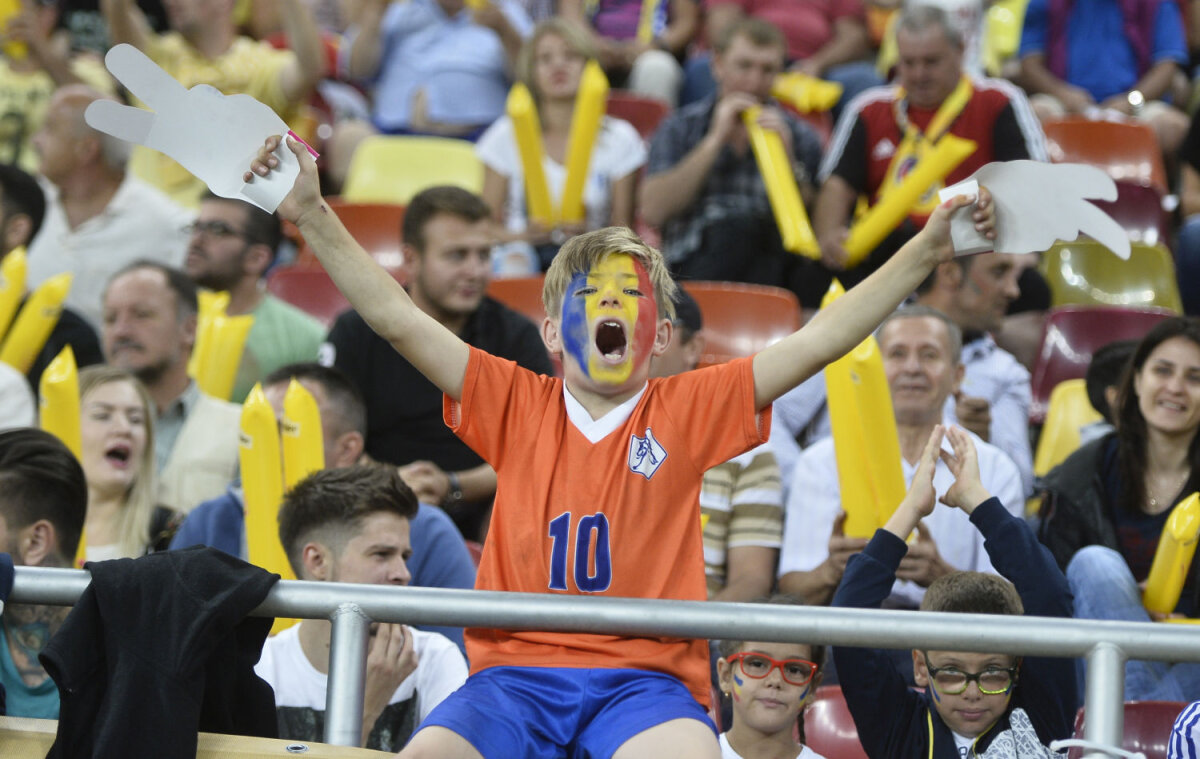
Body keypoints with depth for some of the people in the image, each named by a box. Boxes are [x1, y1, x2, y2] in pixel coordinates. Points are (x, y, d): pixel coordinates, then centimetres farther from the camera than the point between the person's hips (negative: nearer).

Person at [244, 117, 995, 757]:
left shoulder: (688, 410, 10)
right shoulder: (517, 403, 12)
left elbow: (816, 343, 5)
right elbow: (397, 318, 8)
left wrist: (927, 251, -3)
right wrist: (313, 214, -1)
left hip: (643, 676, -1)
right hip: (516, 672, 1)